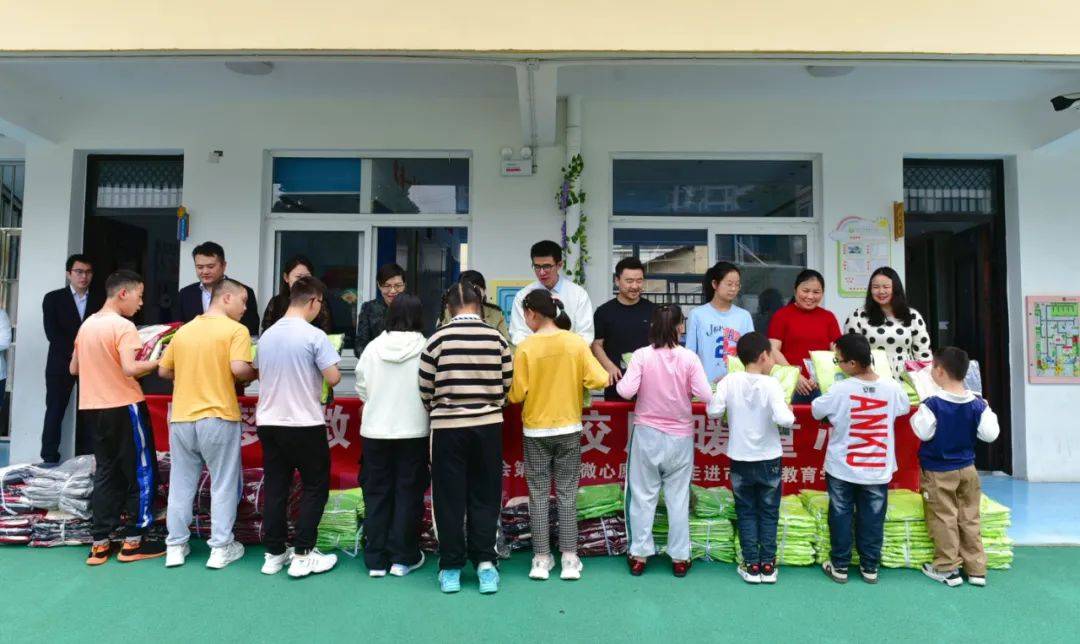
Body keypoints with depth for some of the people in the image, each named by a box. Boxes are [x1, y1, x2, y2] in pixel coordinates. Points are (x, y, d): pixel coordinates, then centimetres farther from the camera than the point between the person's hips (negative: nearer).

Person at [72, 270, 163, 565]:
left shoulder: (87, 325, 10)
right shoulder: (124, 326, -15)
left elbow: (74, 368, 16)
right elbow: (130, 369, -25)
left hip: (93, 408, 8)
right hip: (124, 407, -8)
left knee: (105, 472, 13)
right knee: (141, 471, 3)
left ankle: (100, 543, 15)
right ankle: (133, 542, 8)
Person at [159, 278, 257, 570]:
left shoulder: (184, 329, 11)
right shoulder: (236, 330, -8)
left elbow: (164, 371, 14)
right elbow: (239, 369, -21)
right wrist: (254, 375, -1)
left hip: (181, 417, 6)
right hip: (218, 417, -5)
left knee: (181, 484, 14)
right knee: (223, 485, 5)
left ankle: (176, 546, 21)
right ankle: (221, 548, 11)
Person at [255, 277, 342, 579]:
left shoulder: (267, 335, 7)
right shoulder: (315, 336, -13)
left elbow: (259, 374, 19)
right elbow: (333, 378, -15)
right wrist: (328, 366, 6)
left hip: (269, 422, 6)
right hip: (305, 424, -6)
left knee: (275, 488, 12)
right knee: (315, 487, 7)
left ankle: (274, 554, 20)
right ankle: (302, 555, 8)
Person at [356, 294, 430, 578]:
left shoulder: (373, 347, -5)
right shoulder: (426, 348, -12)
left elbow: (361, 388, 2)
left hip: (375, 430, 2)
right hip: (413, 431, -2)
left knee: (376, 494, 12)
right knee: (408, 493, 10)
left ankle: (376, 560, 20)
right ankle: (403, 557, 17)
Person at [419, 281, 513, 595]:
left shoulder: (438, 339, -7)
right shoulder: (497, 338, -3)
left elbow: (426, 391, 0)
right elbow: (507, 386, 4)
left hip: (447, 427, -1)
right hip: (488, 426, 1)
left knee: (449, 497, 9)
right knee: (485, 495, 13)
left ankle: (451, 568, 17)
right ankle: (485, 562, 13)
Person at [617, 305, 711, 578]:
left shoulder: (641, 355, -12)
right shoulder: (689, 357, -10)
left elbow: (626, 391, -18)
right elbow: (705, 395, -13)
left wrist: (619, 381, 3)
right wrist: (686, 390, 6)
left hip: (647, 434, 0)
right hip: (680, 437, 1)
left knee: (643, 496, 10)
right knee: (678, 498, 12)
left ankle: (639, 555, 19)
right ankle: (680, 558, 21)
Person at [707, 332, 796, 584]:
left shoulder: (729, 381, -10)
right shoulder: (771, 384, -16)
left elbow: (714, 411, -12)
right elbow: (784, 420, -25)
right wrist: (789, 411, -4)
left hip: (740, 459, 1)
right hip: (769, 459, -1)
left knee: (746, 513, 13)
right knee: (768, 513, 15)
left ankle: (751, 566, 17)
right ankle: (768, 565, 21)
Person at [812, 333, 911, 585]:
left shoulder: (840, 390, -19)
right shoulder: (892, 388, -11)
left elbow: (816, 410, -3)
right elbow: (904, 408, 11)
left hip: (842, 469, -2)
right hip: (878, 470, 2)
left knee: (841, 517, 11)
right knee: (872, 519, 14)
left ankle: (840, 566, 19)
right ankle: (870, 567, 24)